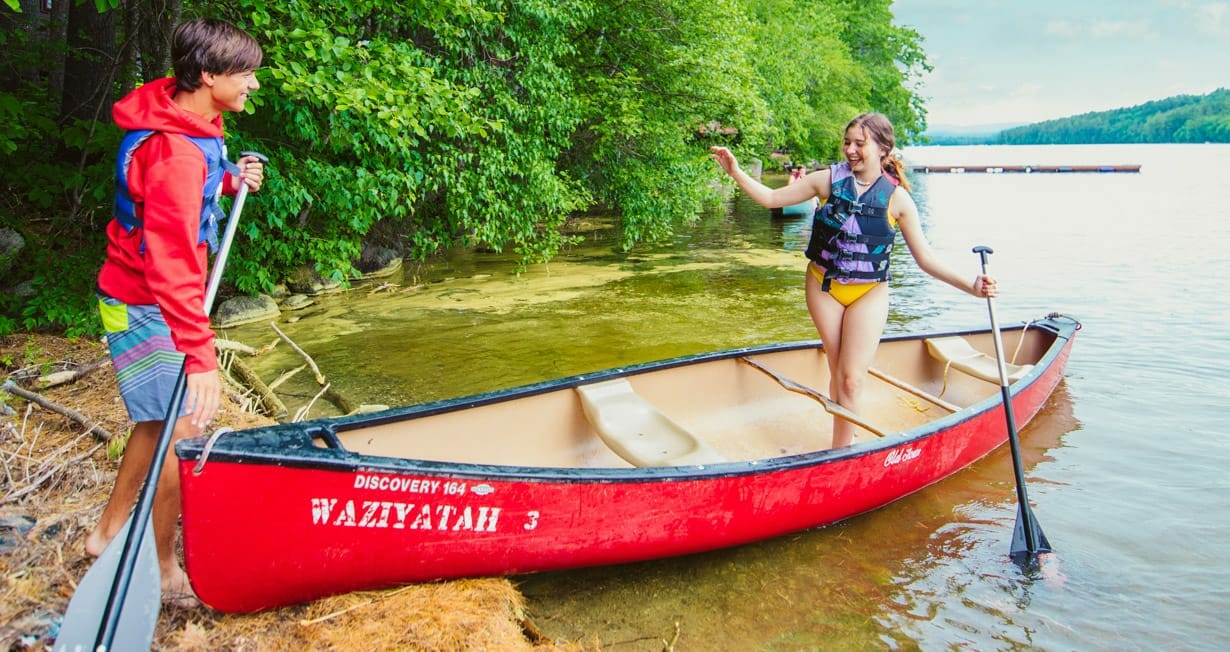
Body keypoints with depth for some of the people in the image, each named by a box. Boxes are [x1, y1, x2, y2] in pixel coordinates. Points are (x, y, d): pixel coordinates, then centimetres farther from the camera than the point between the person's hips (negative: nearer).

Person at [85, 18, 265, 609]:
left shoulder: (189, 121, 2)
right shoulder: (175, 151, -28)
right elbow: (172, 266, -35)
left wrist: (230, 180, 1)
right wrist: (200, 356, -38)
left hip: (148, 298, 10)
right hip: (146, 309, -10)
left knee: (161, 418, 20)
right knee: (182, 430, -5)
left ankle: (109, 531, 36)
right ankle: (162, 570, 13)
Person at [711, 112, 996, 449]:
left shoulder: (897, 198, -8)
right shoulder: (828, 179, -5)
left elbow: (926, 258, -5)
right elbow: (771, 198, 2)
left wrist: (970, 285, -16)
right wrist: (735, 171, -8)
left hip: (869, 294, -1)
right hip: (824, 286, 1)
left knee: (851, 379, -6)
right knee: (839, 374, 9)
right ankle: (844, 446, 21)